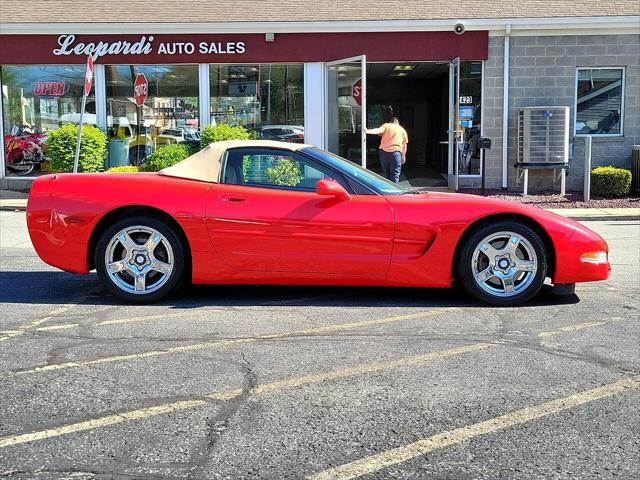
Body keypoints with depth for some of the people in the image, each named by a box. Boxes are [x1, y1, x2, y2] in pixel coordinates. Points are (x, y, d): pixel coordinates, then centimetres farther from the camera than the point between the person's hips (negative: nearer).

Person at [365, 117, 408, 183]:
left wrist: (367, 131, -15)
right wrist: (403, 156, 18)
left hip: (383, 151, 1)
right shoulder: (402, 130, 17)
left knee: (386, 174, 16)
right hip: (395, 152, -1)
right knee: (395, 176, -3)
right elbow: (404, 145, 12)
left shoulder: (386, 125, 14)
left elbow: (378, 130, -7)